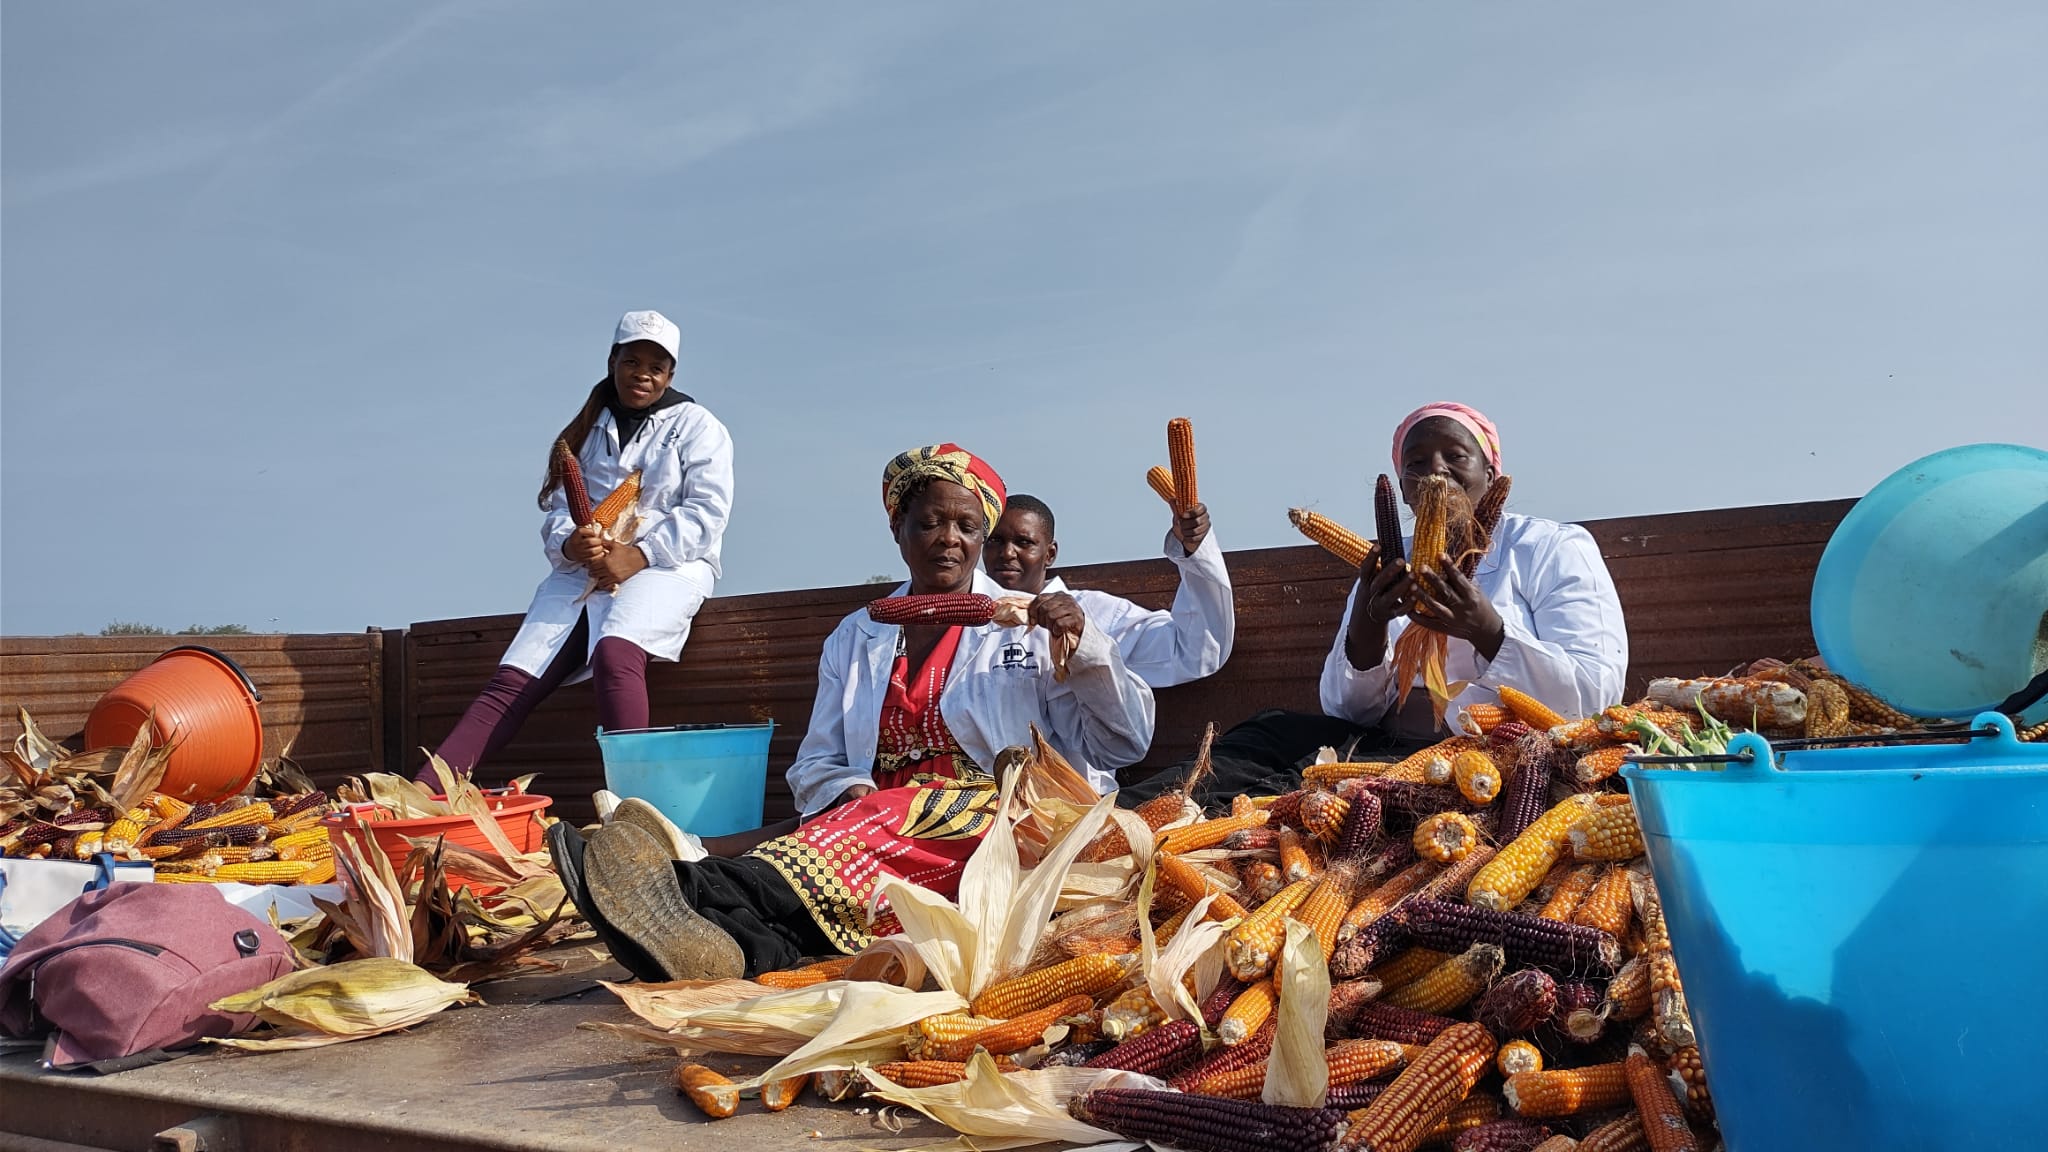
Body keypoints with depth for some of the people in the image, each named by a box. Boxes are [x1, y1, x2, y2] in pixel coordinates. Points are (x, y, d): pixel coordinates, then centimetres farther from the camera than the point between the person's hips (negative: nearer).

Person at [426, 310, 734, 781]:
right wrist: (569, 544, -12)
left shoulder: (696, 427, 9)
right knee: (511, 681, -14)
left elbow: (707, 512, -4)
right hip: (582, 570, 4)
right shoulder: (588, 431, 21)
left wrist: (638, 556, -17)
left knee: (614, 653, -36)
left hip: (665, 566, -4)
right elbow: (557, 509, 13)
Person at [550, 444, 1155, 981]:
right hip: (879, 822, 4)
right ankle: (749, 942, -63)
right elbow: (815, 767, 16)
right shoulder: (854, 641, 20)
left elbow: (1125, 742, 7)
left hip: (1000, 823, -3)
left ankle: (703, 892, -58)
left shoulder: (1028, 627, 12)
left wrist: (1084, 646, -10)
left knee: (889, 828, -35)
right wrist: (849, 795, -8)